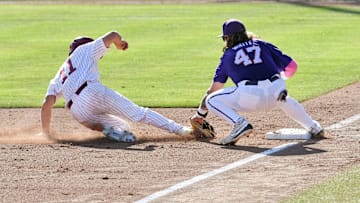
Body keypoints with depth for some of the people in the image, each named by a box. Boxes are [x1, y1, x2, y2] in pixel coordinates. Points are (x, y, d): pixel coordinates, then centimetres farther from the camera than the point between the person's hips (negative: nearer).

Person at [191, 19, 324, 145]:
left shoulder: (228, 56, 21)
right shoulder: (262, 45, 23)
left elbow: (213, 91, 22)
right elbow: (291, 66, 17)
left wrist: (200, 114, 33)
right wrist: (281, 77, 39)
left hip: (250, 96, -4)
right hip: (276, 89, 4)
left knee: (212, 101, 13)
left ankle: (240, 124, -11)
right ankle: (313, 127, 27)